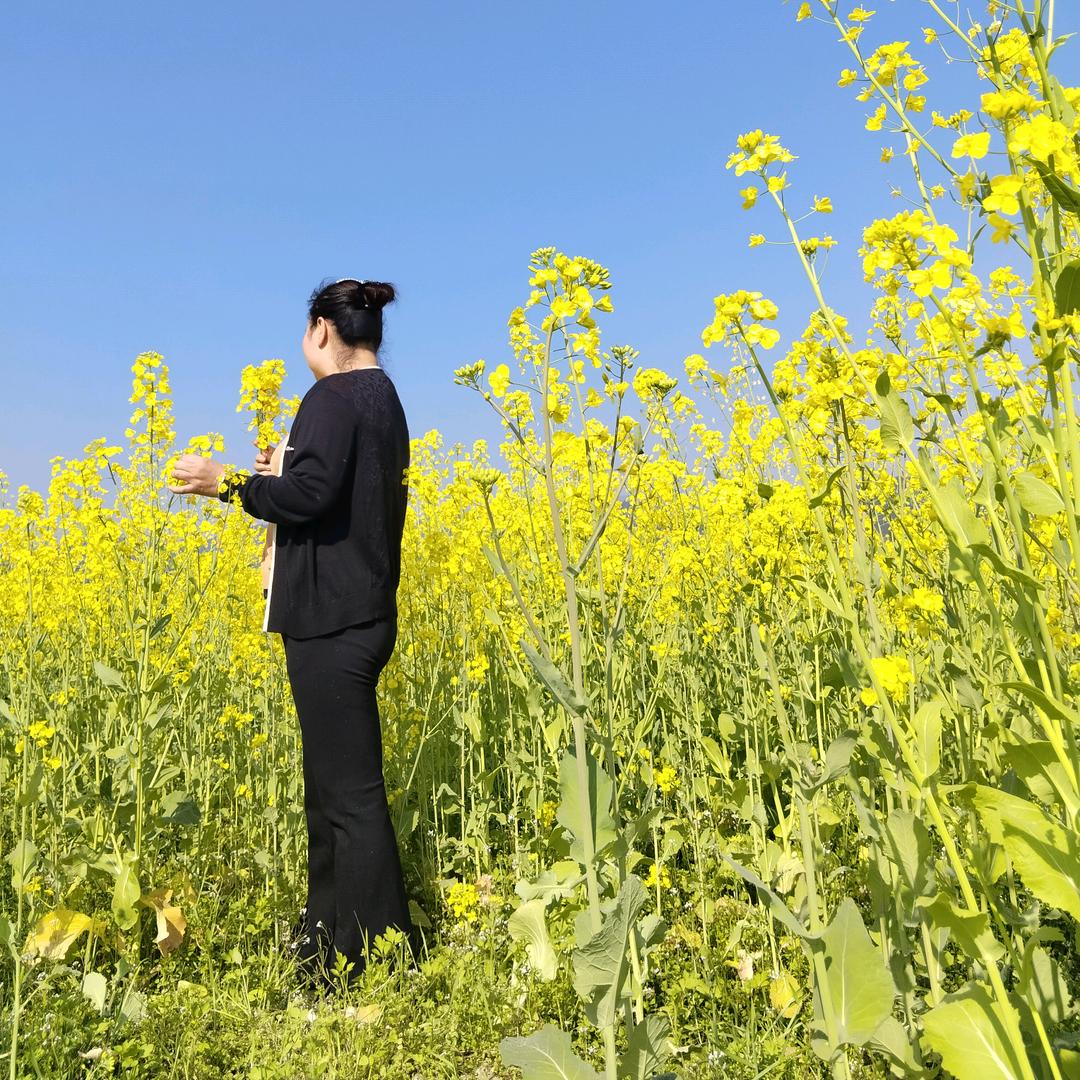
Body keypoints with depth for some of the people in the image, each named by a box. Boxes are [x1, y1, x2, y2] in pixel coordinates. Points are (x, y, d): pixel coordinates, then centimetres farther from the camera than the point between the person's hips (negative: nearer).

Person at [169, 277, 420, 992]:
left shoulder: (333, 398, -12)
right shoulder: (385, 398, 17)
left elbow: (309, 496, -22)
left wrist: (229, 483, -10)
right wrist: (286, 472, 23)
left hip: (331, 619, -10)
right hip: (363, 613, 10)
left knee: (351, 790, -4)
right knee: (335, 783, 17)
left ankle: (378, 958, 6)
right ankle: (330, 939, 30)